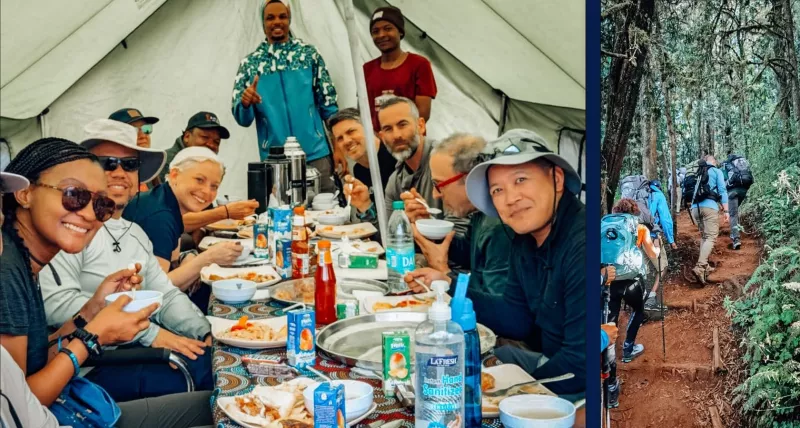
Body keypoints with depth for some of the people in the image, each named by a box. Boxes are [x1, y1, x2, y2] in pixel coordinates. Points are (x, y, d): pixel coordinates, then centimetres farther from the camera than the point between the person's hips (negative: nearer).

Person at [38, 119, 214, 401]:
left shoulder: (136, 233, 17)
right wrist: (151, 334, -21)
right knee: (199, 373, -25)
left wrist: (206, 333, -4)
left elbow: (166, 295, 14)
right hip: (91, 365, -8)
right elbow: (58, 303, -22)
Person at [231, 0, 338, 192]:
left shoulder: (308, 53, 2)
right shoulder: (250, 63, 3)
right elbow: (242, 119, 2)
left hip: (316, 154, 0)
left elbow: (328, 104, 4)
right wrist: (246, 103, -19)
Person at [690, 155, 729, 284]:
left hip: (695, 207, 6)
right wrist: (726, 211, -2)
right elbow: (722, 191, 0)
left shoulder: (697, 173, 24)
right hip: (709, 206, -6)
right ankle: (699, 267, -29)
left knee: (704, 236, 21)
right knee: (711, 237, -10)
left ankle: (704, 266, 15)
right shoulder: (717, 171, 10)